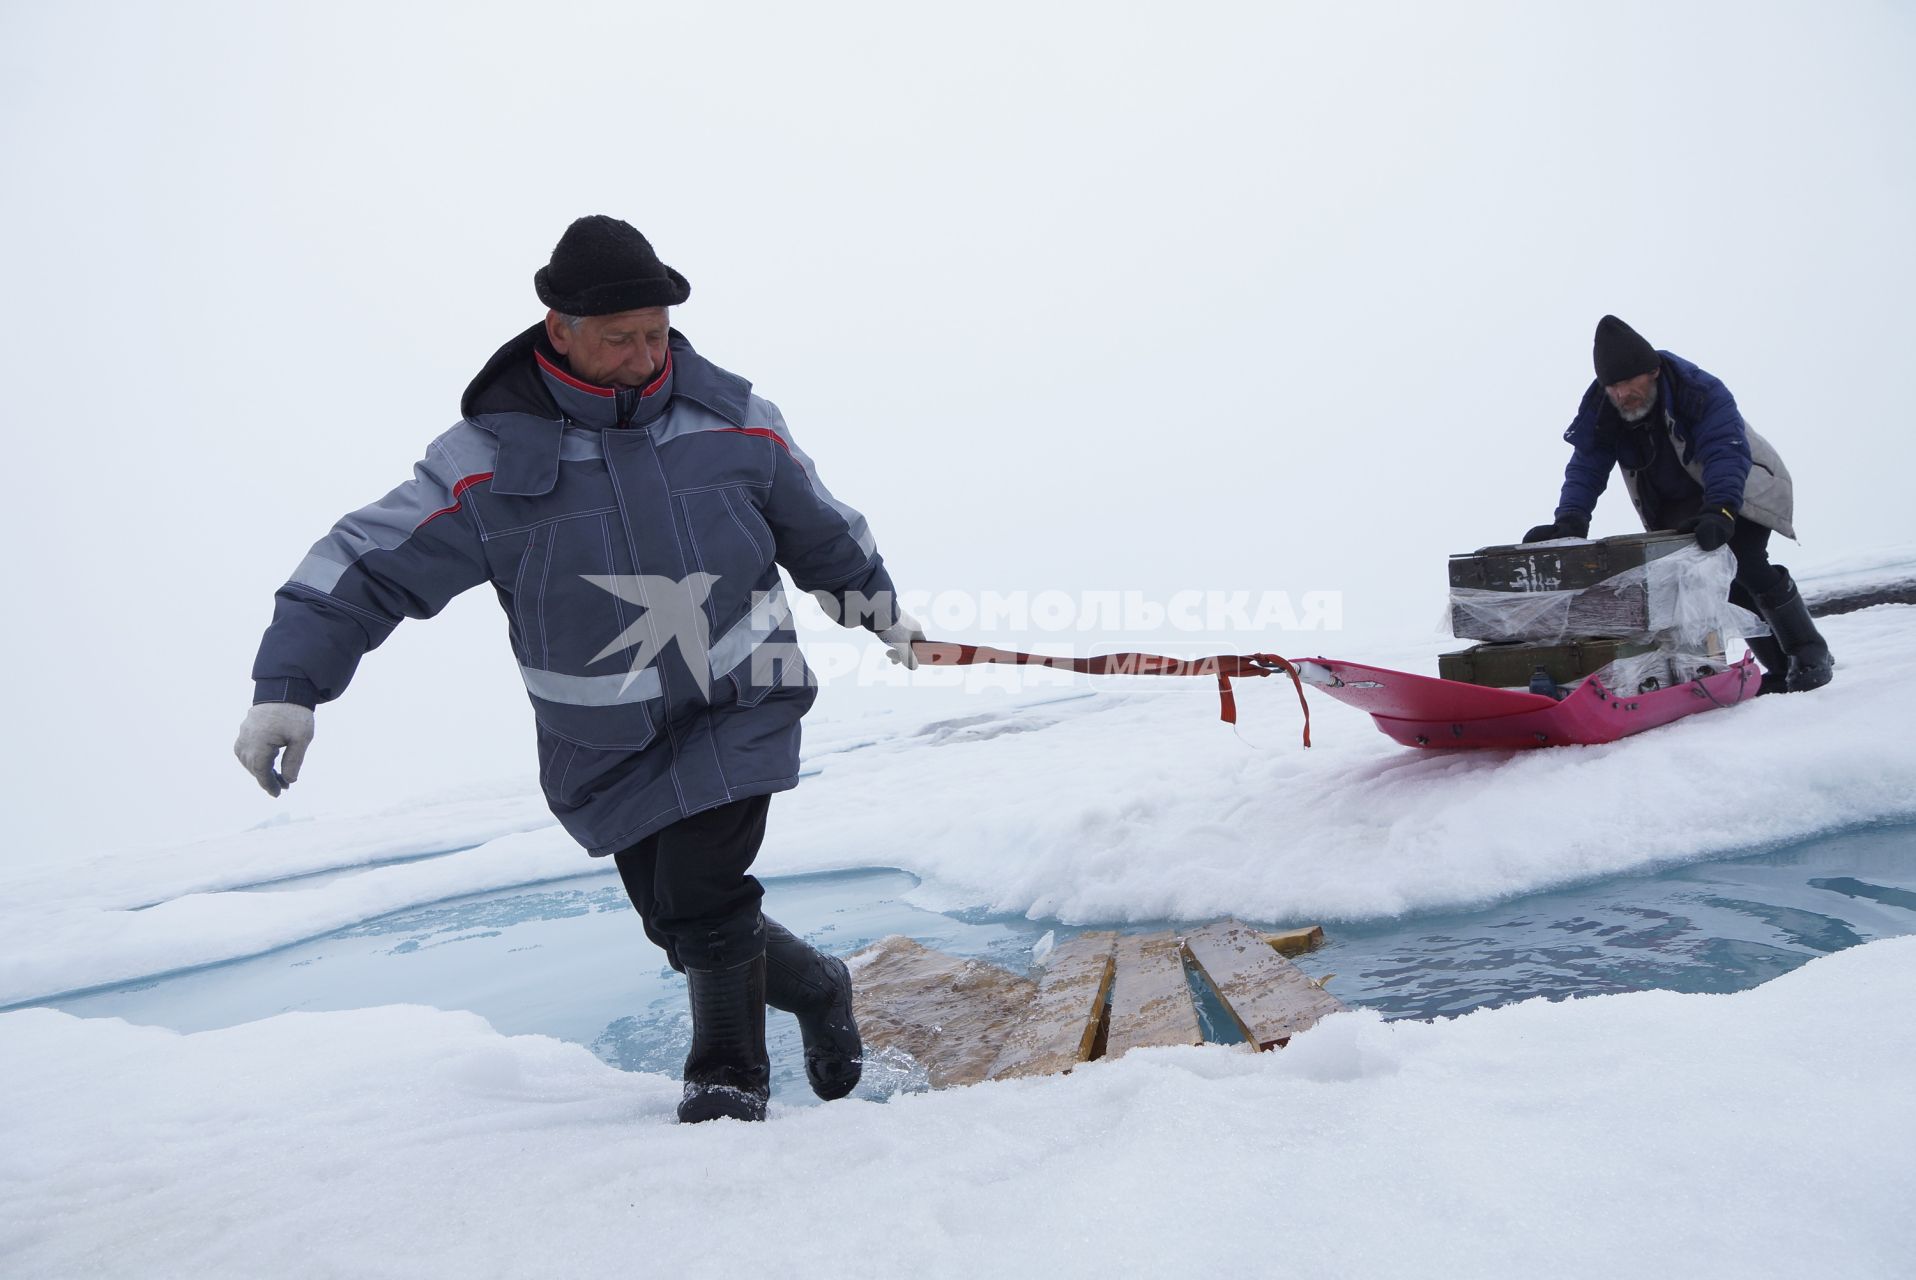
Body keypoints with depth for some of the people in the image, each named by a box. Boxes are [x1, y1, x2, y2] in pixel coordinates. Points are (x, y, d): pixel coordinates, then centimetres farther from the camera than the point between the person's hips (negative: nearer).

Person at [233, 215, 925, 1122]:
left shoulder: (733, 422, -6)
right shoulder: (490, 461, -13)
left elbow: (818, 527, 12)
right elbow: (365, 567, -9)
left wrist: (877, 604, 24)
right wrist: (288, 686, -18)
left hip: (736, 710, -1)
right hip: (603, 750, 1)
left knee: (702, 901, -11)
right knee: (679, 923, 8)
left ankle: (731, 1075, 15)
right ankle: (817, 991, 36)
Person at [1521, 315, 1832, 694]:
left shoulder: (1700, 391, -31)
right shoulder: (1600, 410, -16)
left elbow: (1726, 450, -42)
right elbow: (1586, 468, -21)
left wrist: (1720, 509, -58)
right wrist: (1570, 520, -39)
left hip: (1742, 491, -5)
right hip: (1681, 511, 5)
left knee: (1746, 566, -21)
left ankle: (1812, 655, -3)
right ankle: (1780, 667, 8)